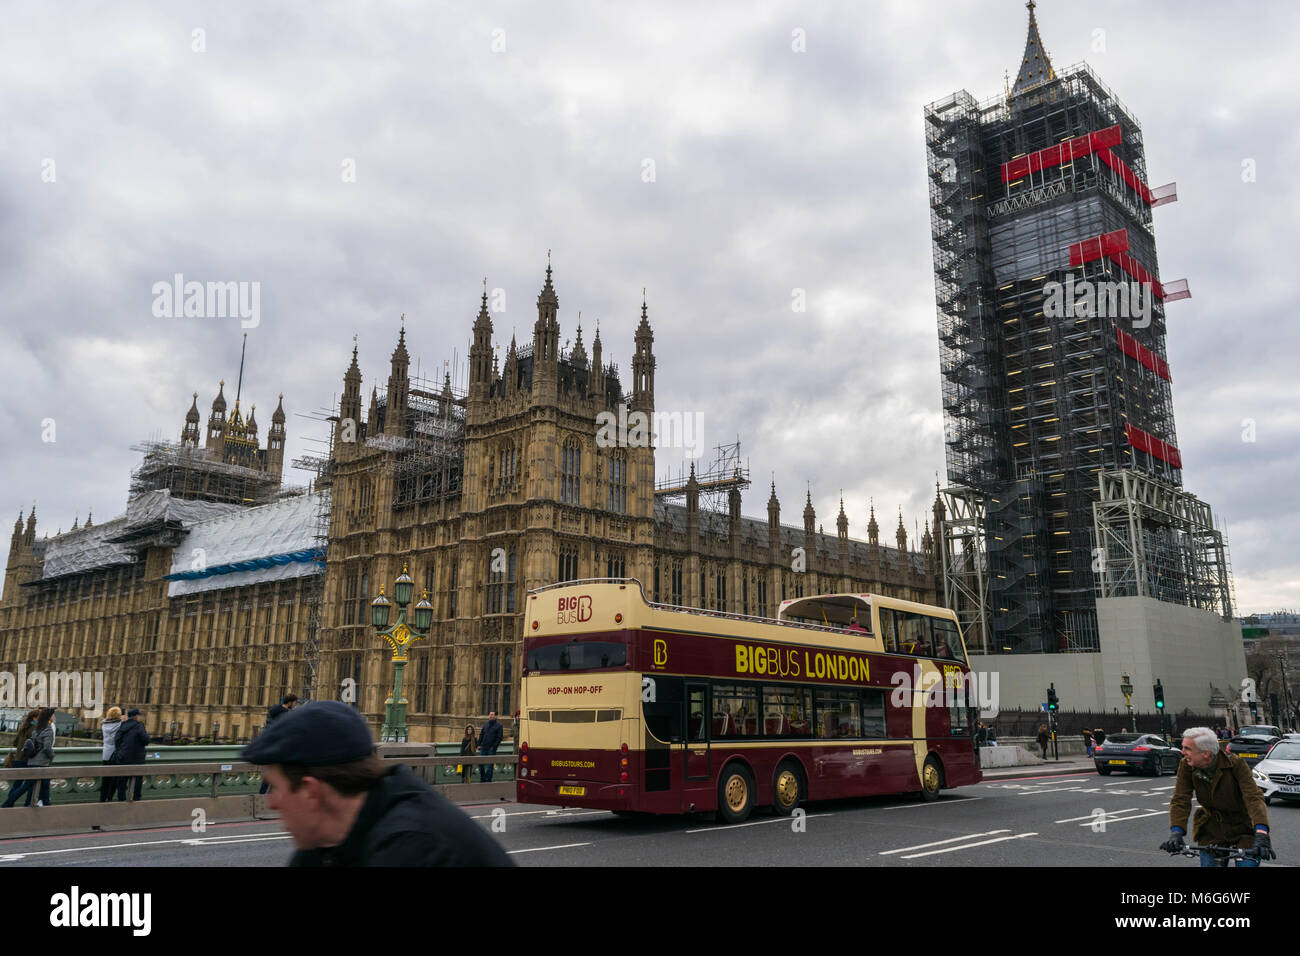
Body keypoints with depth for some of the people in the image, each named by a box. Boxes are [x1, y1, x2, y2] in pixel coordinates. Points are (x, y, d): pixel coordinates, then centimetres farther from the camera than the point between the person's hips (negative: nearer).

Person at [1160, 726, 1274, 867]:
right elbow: (1179, 800, -19)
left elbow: (1254, 799, -33)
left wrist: (1261, 835, -47)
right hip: (1211, 832, 3)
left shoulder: (1236, 764, -22)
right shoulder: (1186, 766, -14)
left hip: (1243, 832, -2)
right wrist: (1176, 833, -35)